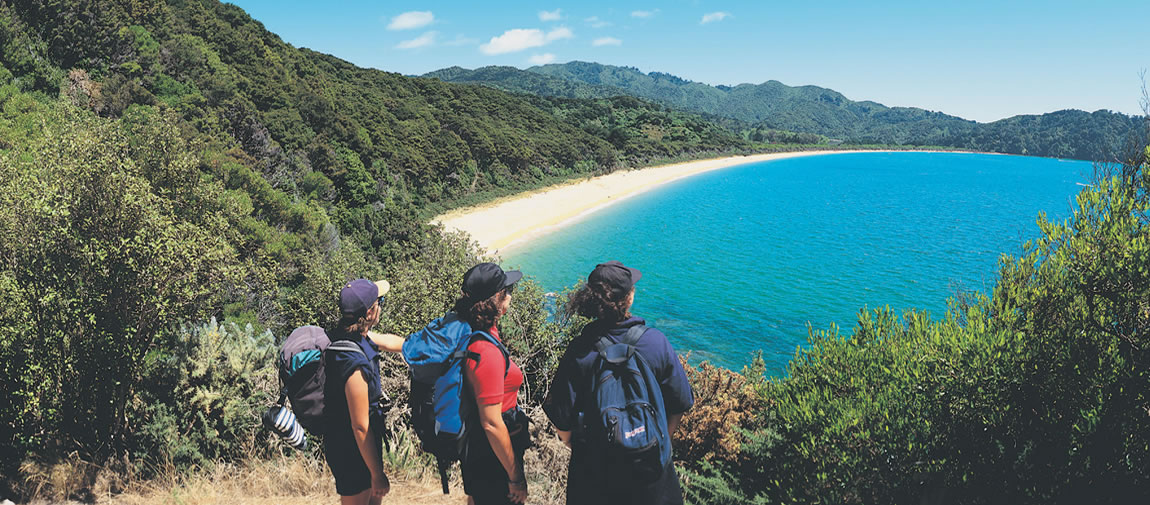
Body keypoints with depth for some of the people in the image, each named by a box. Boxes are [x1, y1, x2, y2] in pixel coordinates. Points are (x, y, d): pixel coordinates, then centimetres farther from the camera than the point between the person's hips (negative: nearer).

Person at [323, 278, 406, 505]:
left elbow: (387, 341, 16)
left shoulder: (342, 336, -4)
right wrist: (377, 473, -17)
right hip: (352, 452, -9)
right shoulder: (356, 363, -32)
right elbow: (360, 427, -26)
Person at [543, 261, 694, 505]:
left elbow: (562, 420, -11)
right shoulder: (657, 342, -16)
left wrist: (575, 446, 9)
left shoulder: (579, 351, -18)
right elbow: (680, 404, -4)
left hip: (593, 465, 0)